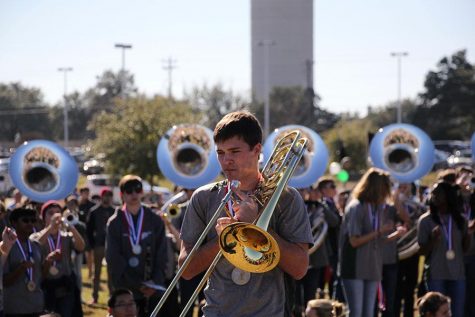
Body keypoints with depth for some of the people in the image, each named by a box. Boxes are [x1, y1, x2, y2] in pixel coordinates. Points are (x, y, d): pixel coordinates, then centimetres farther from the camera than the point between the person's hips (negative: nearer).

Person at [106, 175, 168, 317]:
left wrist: (156, 283, -9)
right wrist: (137, 285, -10)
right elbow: (114, 259, -4)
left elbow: (161, 256, 4)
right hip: (125, 290, -1)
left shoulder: (155, 221, 6)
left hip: (151, 290, 1)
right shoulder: (114, 223, 1)